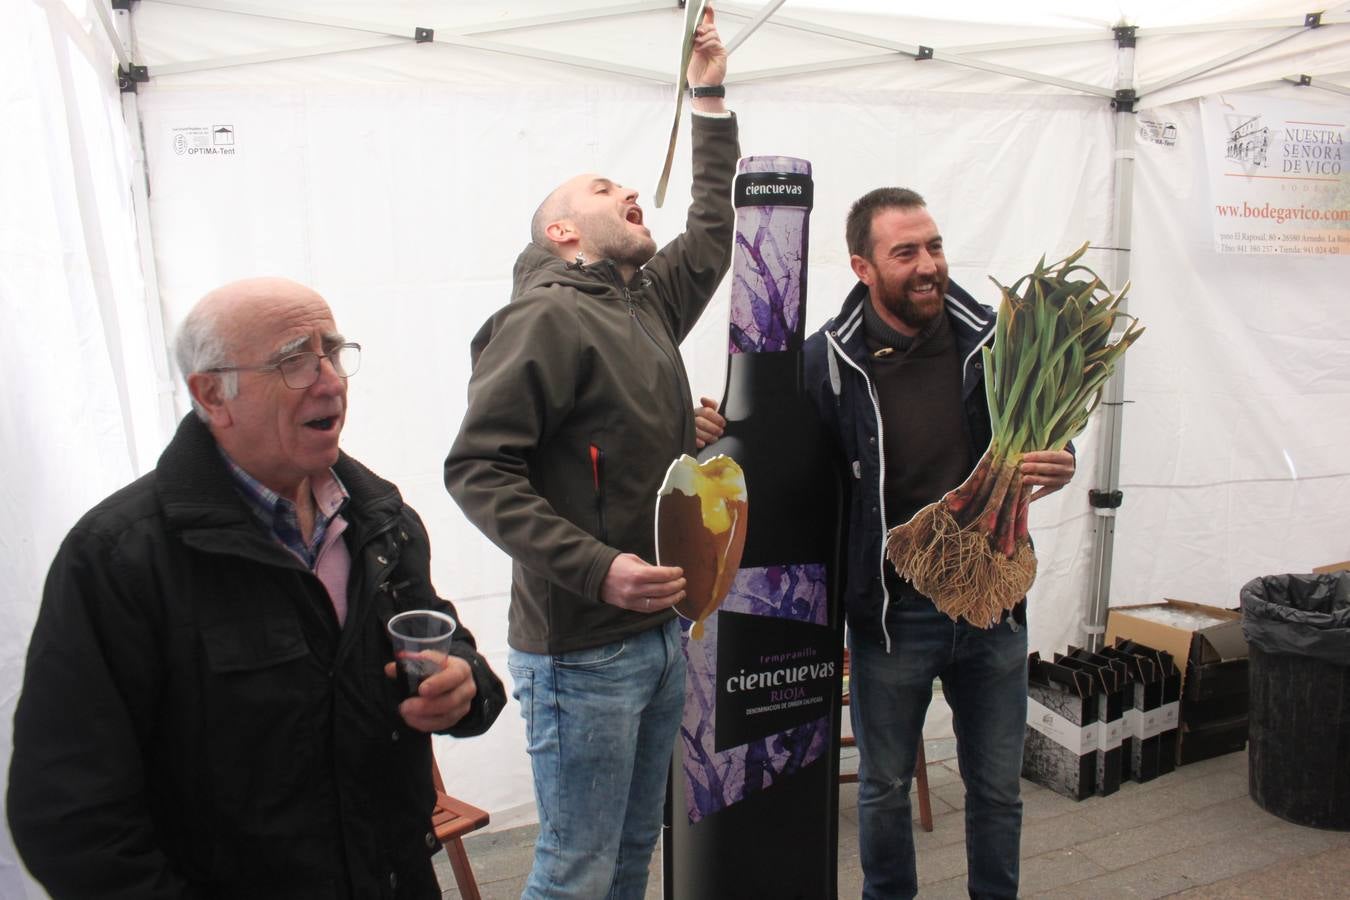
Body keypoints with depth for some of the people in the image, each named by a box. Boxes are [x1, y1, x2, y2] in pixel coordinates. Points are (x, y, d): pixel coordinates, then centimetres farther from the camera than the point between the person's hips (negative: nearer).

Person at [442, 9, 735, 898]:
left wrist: (711, 99, 28)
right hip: (582, 649, -8)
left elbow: (713, 229, 29)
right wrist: (597, 570, -24)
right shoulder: (544, 317, -13)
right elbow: (478, 469, -19)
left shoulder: (647, 302, 12)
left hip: (661, 631, 8)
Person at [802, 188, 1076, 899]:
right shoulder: (828, 360, -12)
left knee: (997, 788, 19)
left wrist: (1057, 466, -13)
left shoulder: (991, 339, -4)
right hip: (891, 615, -2)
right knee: (885, 789, 17)